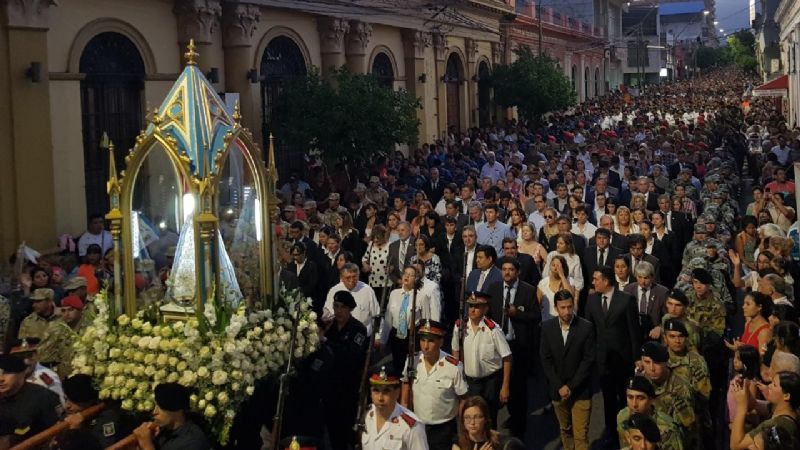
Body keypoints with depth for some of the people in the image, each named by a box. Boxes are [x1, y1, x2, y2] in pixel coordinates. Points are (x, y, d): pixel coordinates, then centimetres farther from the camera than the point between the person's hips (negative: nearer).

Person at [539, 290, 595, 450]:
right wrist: (560, 387, -7)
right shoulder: (547, 327, -1)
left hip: (580, 390, -3)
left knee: (581, 435, -5)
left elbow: (589, 360, -8)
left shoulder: (586, 327, -9)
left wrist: (571, 387, -11)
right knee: (565, 430, 13)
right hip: (558, 389, 3)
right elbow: (545, 359, 0)